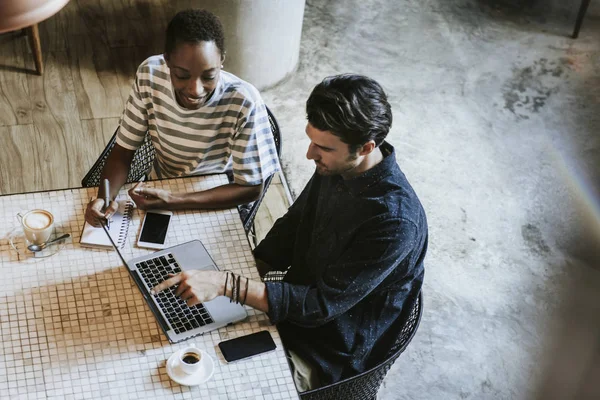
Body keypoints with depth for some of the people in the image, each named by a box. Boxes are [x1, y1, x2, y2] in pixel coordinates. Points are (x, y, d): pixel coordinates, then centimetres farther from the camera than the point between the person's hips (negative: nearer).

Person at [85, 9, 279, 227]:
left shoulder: (244, 103, -27)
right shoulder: (150, 75, -17)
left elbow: (251, 188, -20)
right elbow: (124, 149, -7)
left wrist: (173, 202, -28)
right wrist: (104, 197, -26)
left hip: (215, 205, -2)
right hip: (159, 192, 2)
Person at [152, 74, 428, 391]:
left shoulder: (396, 221, -33)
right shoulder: (335, 167, -10)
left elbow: (323, 304, -30)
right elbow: (294, 223, 8)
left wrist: (227, 285, -35)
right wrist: (247, 271, -4)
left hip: (326, 358, -6)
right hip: (295, 305, 7)